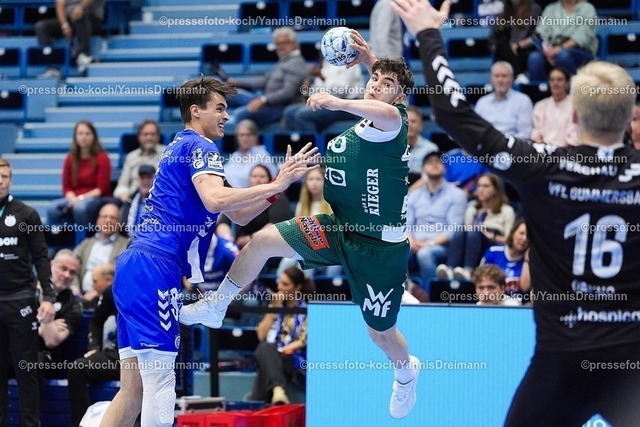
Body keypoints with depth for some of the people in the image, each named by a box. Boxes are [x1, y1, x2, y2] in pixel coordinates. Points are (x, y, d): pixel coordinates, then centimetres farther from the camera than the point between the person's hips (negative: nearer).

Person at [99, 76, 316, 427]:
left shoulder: (180, 148, 26)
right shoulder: (199, 147, -3)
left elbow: (238, 215, 26)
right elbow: (215, 200, -24)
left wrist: (280, 183, 16)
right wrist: (276, 186, -18)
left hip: (132, 266, 10)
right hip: (154, 269, -10)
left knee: (133, 388, 8)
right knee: (159, 382, -11)